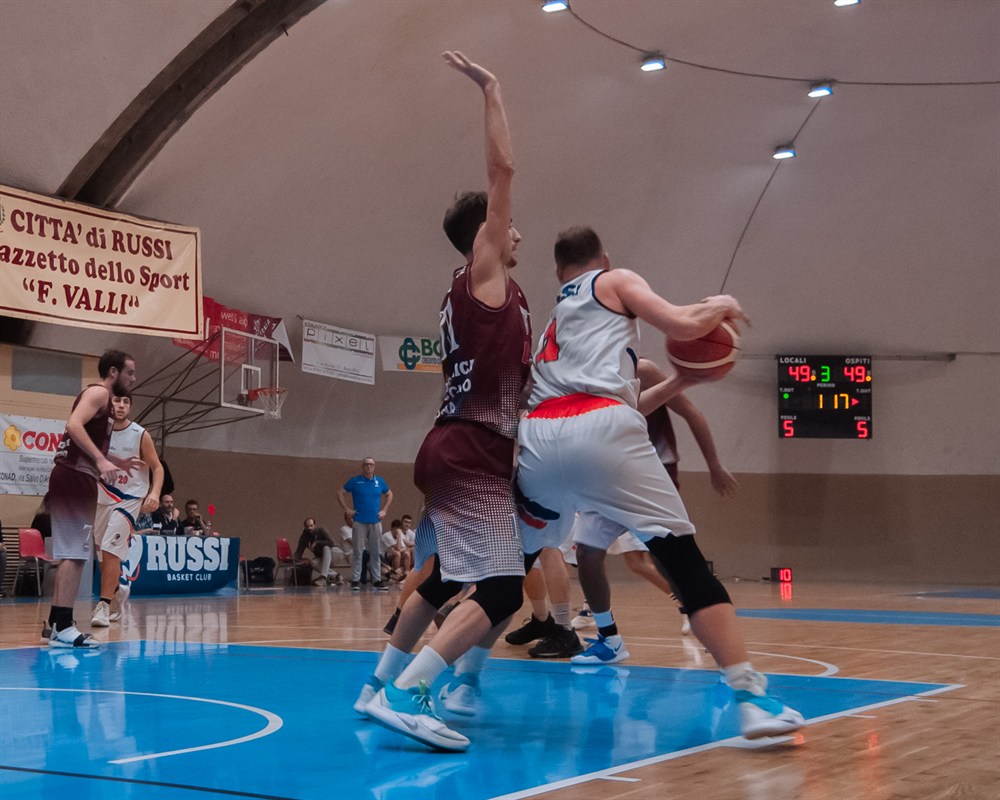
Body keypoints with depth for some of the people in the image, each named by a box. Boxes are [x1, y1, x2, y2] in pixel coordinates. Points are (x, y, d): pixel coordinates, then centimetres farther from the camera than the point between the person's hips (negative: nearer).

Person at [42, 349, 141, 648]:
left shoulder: (101, 398, 24)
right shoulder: (98, 392, -6)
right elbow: (74, 425, -24)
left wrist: (117, 463, 25)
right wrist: (101, 460, -29)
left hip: (73, 478, 11)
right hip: (74, 478, -11)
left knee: (70, 553, 13)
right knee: (75, 554, -13)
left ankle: (55, 623, 18)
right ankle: (63, 627, -15)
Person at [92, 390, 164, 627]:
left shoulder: (140, 435, -10)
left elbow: (157, 467, -5)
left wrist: (154, 493, -22)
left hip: (129, 500, -5)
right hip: (103, 499, 5)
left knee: (110, 550, -18)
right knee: (103, 554, 15)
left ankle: (104, 605, -15)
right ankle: (118, 591, 40)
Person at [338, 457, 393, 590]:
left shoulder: (380, 481, 7)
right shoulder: (355, 481, -2)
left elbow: (389, 494, 22)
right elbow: (340, 494, 2)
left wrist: (384, 510, 10)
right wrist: (346, 510, -6)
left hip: (376, 522, 3)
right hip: (359, 522, -3)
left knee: (376, 553, 6)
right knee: (358, 552, -2)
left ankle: (377, 580, 12)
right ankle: (355, 581, 3)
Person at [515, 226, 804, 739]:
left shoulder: (552, 323, 38)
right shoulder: (615, 282, 22)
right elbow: (684, 325, 6)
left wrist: (681, 380, 43)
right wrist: (721, 307, 27)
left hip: (535, 438, 5)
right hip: (597, 431, -5)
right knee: (683, 558, -6)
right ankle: (751, 697, -16)